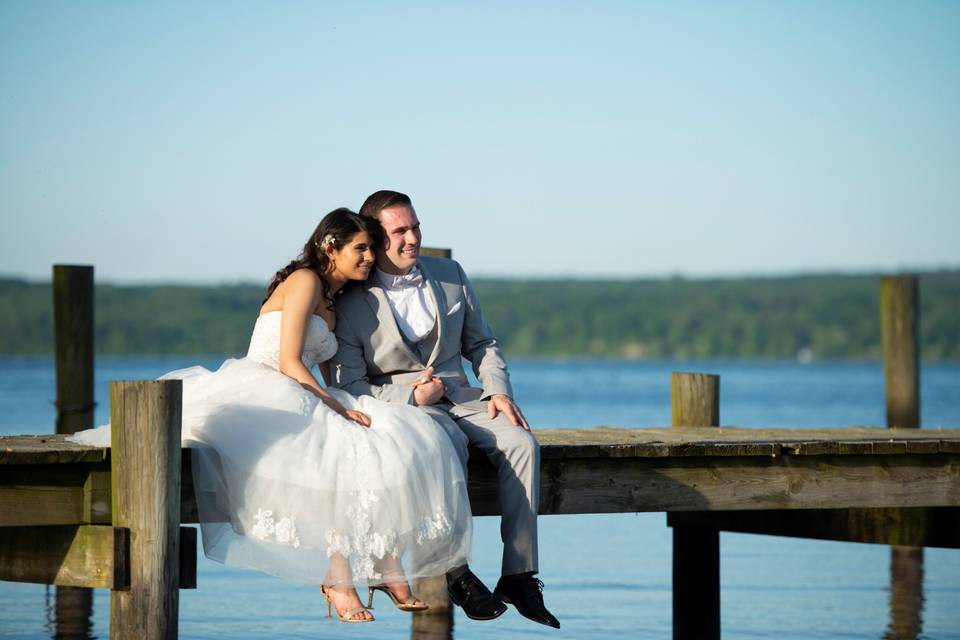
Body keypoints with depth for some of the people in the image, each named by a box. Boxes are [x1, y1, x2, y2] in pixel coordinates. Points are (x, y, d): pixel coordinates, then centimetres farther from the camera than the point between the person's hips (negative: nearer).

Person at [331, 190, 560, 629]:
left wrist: (498, 390, 0)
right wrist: (411, 396, -17)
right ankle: (456, 572, -31)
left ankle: (519, 578, -27)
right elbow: (348, 386, -5)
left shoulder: (450, 275, 11)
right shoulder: (352, 304, -3)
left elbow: (482, 343, 19)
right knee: (449, 441, -38)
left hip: (460, 395, 4)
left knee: (521, 441, -25)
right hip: (400, 405, -4)